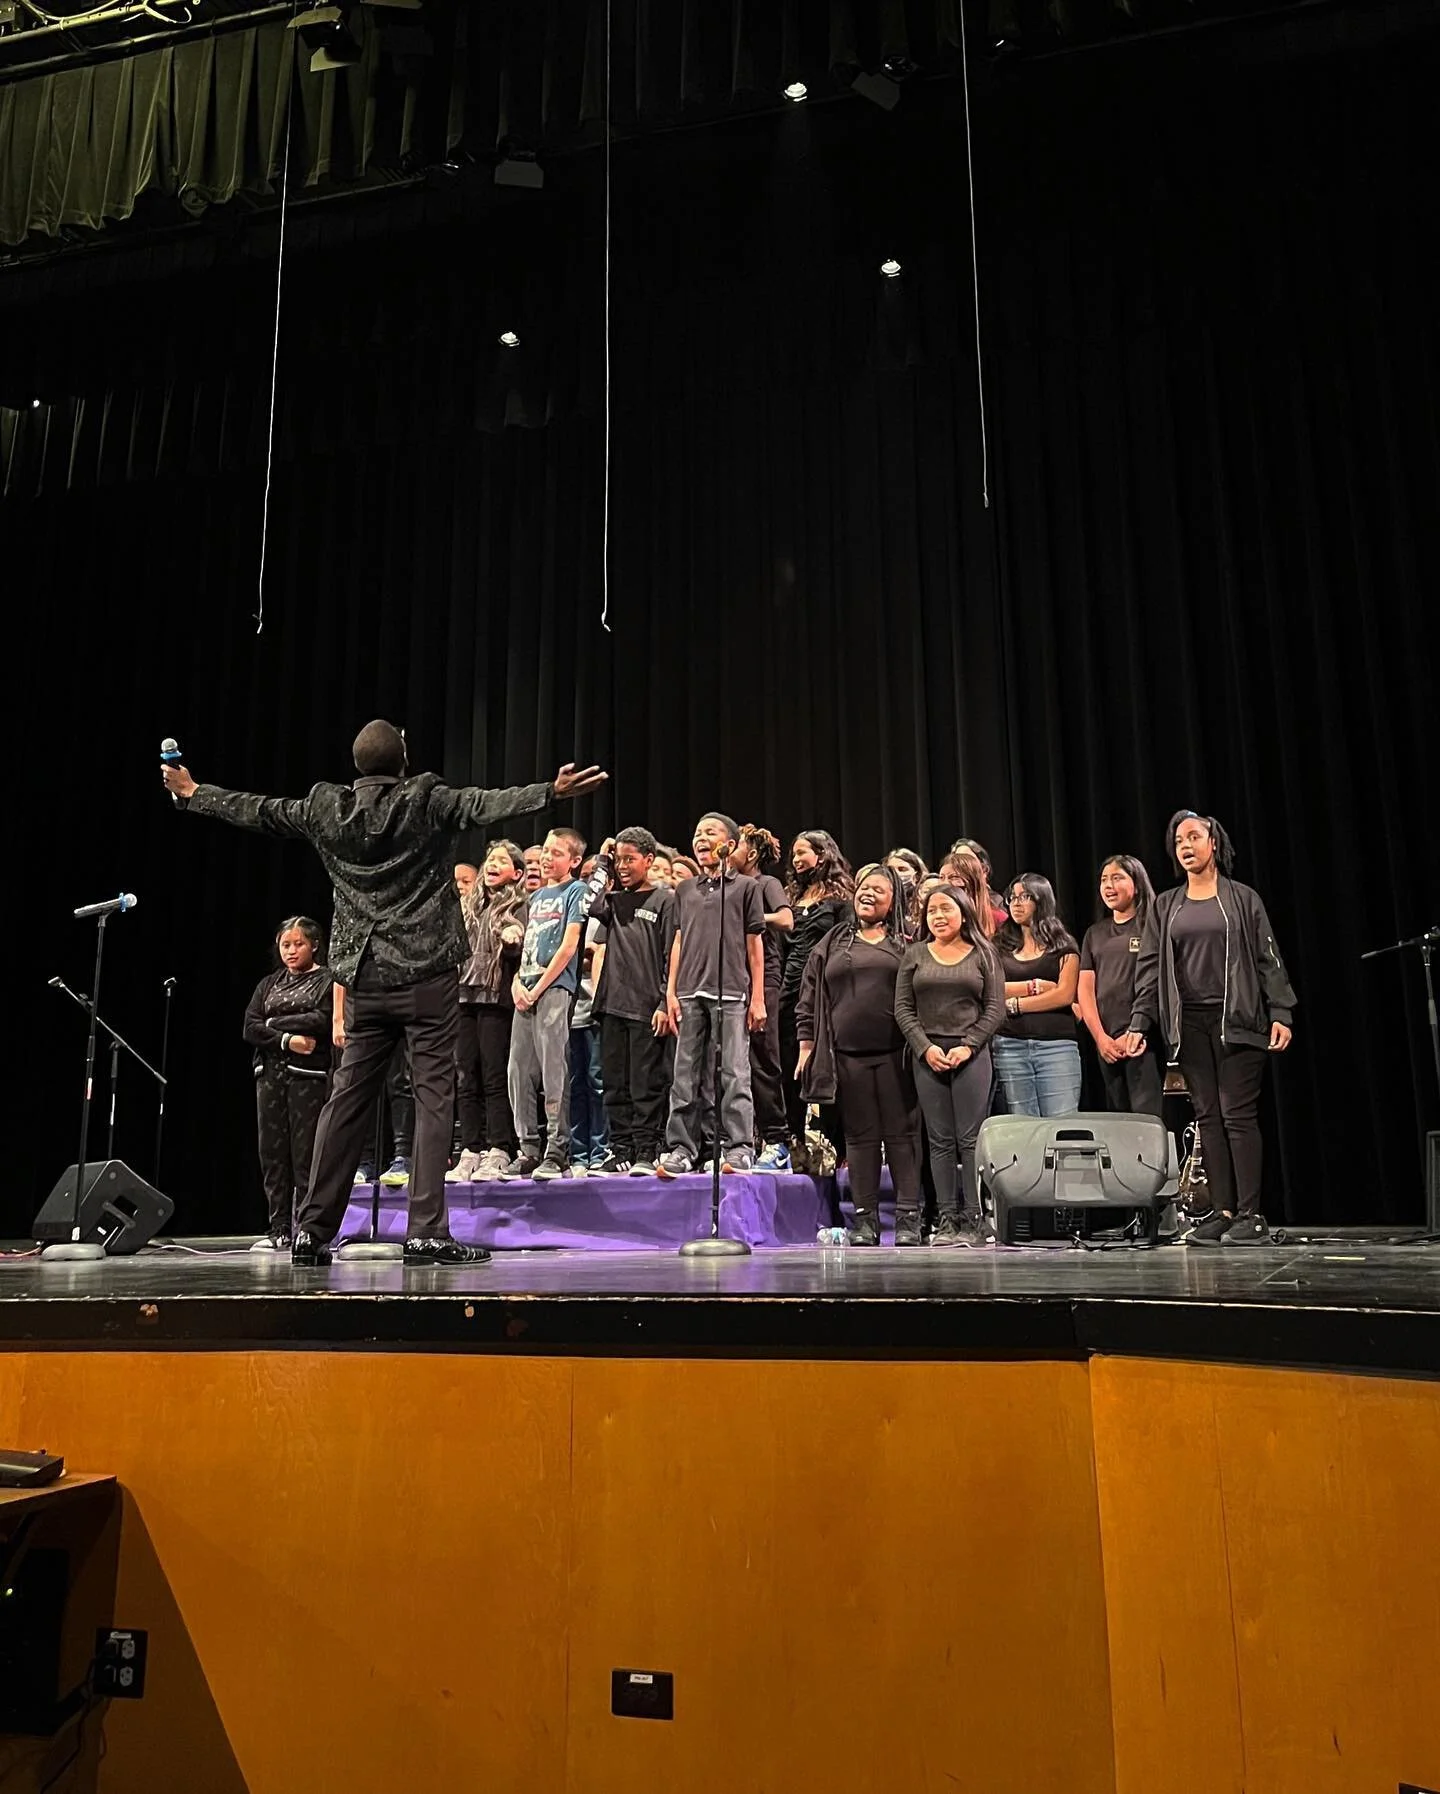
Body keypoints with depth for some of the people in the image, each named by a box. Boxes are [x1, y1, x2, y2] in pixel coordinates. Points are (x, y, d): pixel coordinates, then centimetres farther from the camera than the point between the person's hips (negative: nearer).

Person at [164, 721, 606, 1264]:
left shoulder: (326, 808, 6)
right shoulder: (426, 801, -5)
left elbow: (256, 811, 18)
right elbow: (486, 805, -17)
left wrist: (192, 794, 33)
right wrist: (551, 791, -22)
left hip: (364, 978, 5)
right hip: (426, 974, -4)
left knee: (347, 1099, 10)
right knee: (433, 1096, -1)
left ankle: (312, 1231, 14)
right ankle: (426, 1232, -4)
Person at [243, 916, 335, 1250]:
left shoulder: (327, 980, 5)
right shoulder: (268, 984, 19)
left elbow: (322, 1021, -11)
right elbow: (250, 1028, 6)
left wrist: (275, 1023, -2)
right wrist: (287, 1040, -10)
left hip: (309, 1075, -5)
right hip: (270, 1073, 5)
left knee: (305, 1153, -6)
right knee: (272, 1152, 3)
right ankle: (279, 1230, 8)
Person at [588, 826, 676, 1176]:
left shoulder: (666, 900, 1)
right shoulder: (613, 901, 17)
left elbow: (672, 957, -4)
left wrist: (665, 1004, -10)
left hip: (647, 1006, -5)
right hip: (612, 1004, 6)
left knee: (647, 1083, -3)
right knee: (615, 1084, 7)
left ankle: (647, 1152, 1)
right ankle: (622, 1150, 13)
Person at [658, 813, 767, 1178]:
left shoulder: (746, 886, 8)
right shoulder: (685, 890, 18)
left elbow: (755, 944, 5)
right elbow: (679, 941, 16)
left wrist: (758, 998, -1)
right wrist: (671, 992, 6)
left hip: (731, 993, -4)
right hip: (690, 994, 4)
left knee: (734, 1074, -5)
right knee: (685, 1076, 4)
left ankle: (738, 1149, 0)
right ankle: (680, 1149, 9)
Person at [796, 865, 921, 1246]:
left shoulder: (907, 943, 8)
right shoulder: (832, 943, 14)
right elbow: (809, 998, 13)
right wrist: (807, 1044, 7)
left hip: (896, 1054, -2)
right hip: (847, 1055, 2)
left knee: (902, 1133, 0)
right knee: (860, 1135, 5)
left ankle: (908, 1217, 5)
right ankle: (865, 1218, 10)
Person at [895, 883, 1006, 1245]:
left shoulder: (984, 954, 7)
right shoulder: (915, 954, 12)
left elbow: (995, 1008, 2)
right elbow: (903, 1008, 7)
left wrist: (968, 1046, -9)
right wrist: (925, 1047, -6)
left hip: (971, 1053, -2)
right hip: (927, 1055, 2)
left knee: (971, 1138, -4)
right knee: (939, 1140, 3)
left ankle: (973, 1218, -2)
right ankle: (946, 1219, 5)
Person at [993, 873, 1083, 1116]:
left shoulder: (1063, 945, 8)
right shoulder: (1001, 947, 14)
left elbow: (1065, 995, -4)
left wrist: (1014, 1004, -3)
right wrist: (1035, 986, -6)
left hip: (1056, 1044, -2)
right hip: (1010, 1046, 2)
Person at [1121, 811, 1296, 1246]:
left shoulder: (1242, 899, 6)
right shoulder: (1164, 906, 13)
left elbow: (1268, 960, 2)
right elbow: (1149, 968, 9)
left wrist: (1281, 1014, -8)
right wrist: (1139, 1024, 1)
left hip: (1236, 1020, -3)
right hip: (1189, 1023, 3)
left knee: (1238, 1114, -6)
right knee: (1208, 1116, 2)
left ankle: (1250, 1214, -1)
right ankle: (1223, 1212, 6)